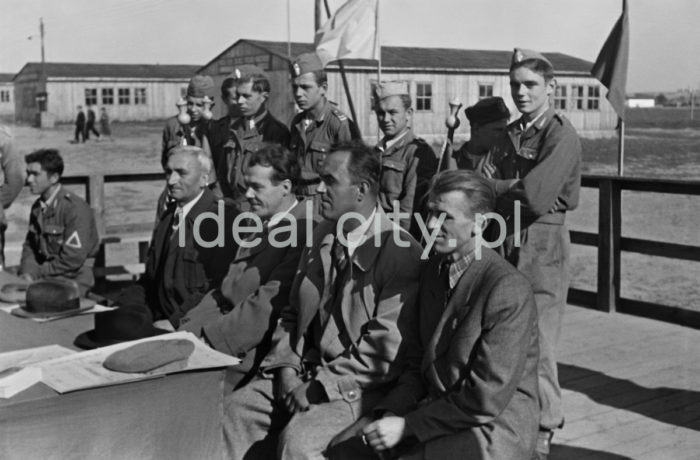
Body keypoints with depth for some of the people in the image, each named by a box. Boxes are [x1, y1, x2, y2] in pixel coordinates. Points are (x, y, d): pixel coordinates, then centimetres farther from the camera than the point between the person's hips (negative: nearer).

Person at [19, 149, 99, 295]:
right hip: (46, 276, 7)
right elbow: (29, 245, 16)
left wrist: (37, 272, -13)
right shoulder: (38, 207, 10)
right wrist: (27, 272, -4)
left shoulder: (75, 208, -15)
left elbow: (72, 260, -18)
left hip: (74, 279, -7)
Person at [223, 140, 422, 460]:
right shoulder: (323, 236, 11)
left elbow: (385, 350, -17)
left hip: (358, 384, -7)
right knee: (233, 410, -9)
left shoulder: (400, 253, -14)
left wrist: (321, 386, -16)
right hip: (305, 371, 7)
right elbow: (294, 312, 15)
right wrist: (287, 366, -2)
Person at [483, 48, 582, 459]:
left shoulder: (562, 136, -9)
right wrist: (519, 191, -13)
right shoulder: (511, 134, 14)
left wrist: (500, 188, -5)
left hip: (544, 246, -6)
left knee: (538, 343, -3)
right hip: (506, 242, 7)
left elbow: (537, 197, -20)